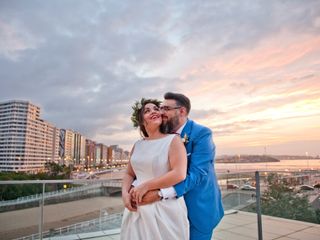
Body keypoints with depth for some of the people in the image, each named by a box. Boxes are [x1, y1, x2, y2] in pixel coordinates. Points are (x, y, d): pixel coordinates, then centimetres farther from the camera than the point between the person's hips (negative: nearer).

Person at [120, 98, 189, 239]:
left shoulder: (173, 140, -8)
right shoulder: (138, 145, 8)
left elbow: (179, 174, -18)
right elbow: (129, 174, 13)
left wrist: (145, 186, -16)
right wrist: (125, 193, -7)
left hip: (165, 209, -5)